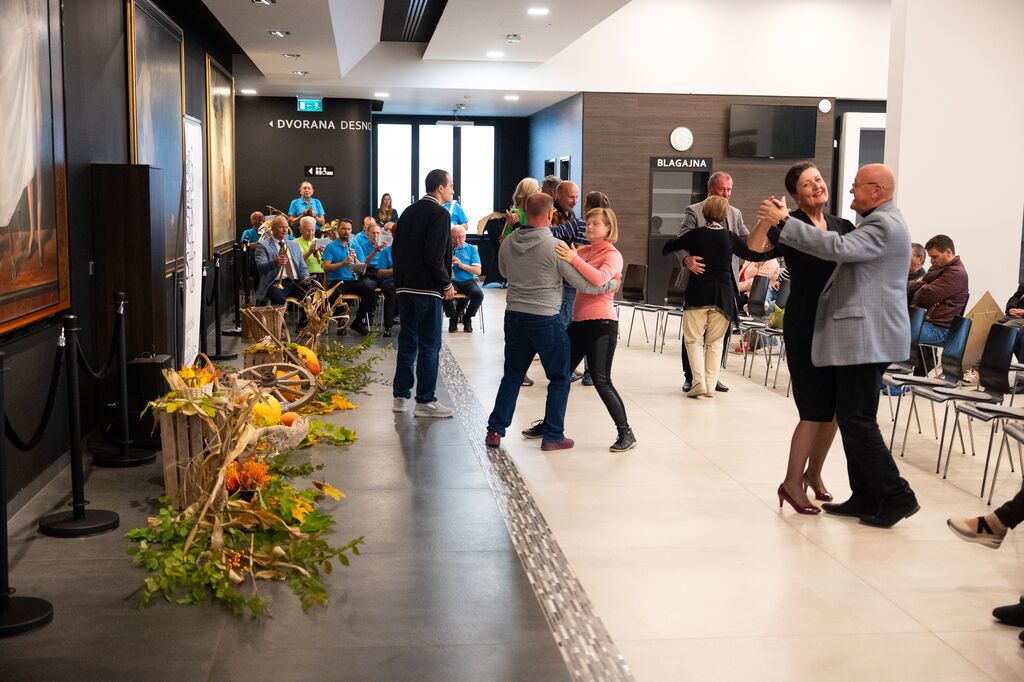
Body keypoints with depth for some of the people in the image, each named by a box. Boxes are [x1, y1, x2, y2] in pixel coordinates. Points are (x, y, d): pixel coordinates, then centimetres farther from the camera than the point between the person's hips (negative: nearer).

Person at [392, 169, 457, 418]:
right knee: (429, 345, -2)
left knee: (407, 341, 13)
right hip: (427, 288, -8)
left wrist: (402, 278, 18)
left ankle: (401, 397, 17)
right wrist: (446, 284, -9)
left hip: (404, 286, 8)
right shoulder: (440, 214, -11)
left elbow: (396, 250, 14)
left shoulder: (408, 212, 14)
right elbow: (435, 255, -18)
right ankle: (425, 401, 1)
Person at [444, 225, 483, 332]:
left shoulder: (471, 249, 10)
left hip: (468, 281, 0)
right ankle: (453, 317, -4)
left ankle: (467, 318, -2)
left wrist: (461, 264, -12)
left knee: (478, 294, -30)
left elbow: (478, 271, 1)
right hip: (452, 281, 0)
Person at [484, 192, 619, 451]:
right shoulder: (555, 246, -16)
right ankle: (553, 436, 13)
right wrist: (614, 283, 6)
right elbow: (585, 284, -10)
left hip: (514, 314, 5)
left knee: (512, 375, 17)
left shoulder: (509, 242, 0)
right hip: (545, 319, -5)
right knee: (559, 379, 10)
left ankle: (495, 430, 16)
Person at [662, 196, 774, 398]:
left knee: (694, 339, 5)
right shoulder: (730, 238, 0)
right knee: (715, 342, 11)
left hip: (697, 294, -2)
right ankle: (710, 385, 8)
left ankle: (699, 382, -9)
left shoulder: (695, 234, -3)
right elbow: (753, 254, 9)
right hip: (723, 296, 2)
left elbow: (666, 249, 7)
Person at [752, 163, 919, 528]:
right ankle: (865, 498, 16)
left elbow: (838, 247, -26)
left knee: (856, 419, -8)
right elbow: (845, 251, 19)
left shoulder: (885, 225, -13)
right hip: (863, 335, 11)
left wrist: (783, 222, -25)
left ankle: (897, 496, -2)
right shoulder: (879, 223, 21)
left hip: (867, 337, -11)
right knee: (854, 418, 12)